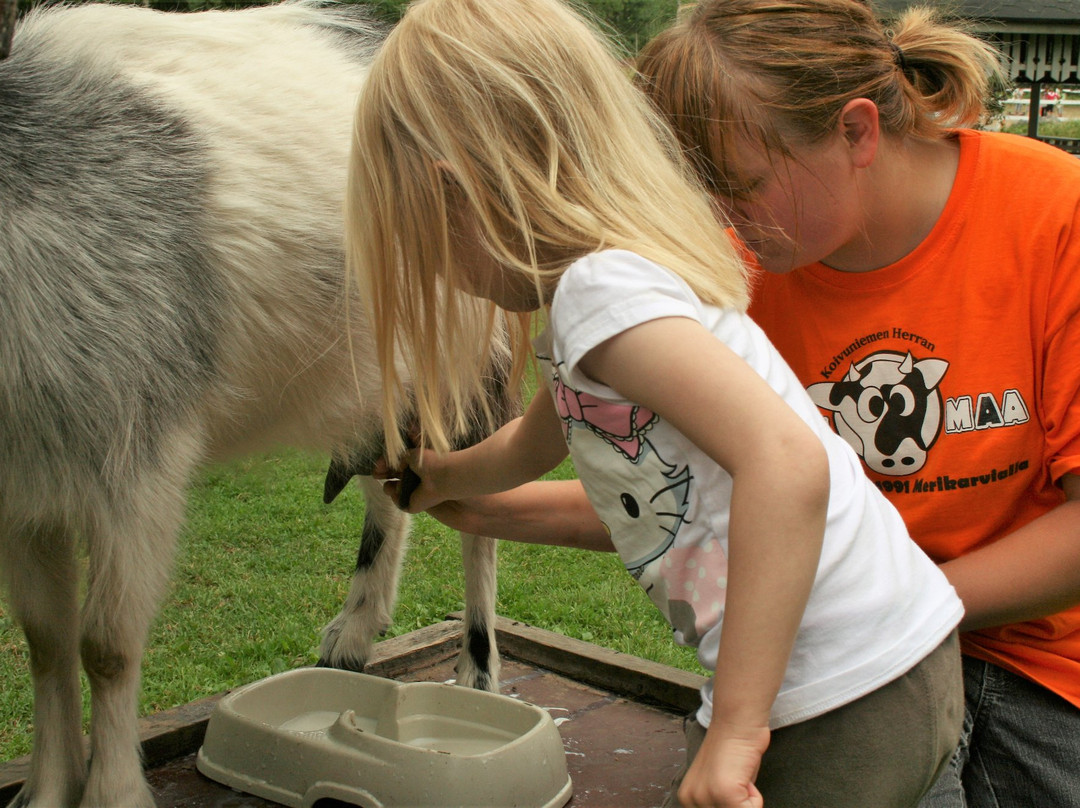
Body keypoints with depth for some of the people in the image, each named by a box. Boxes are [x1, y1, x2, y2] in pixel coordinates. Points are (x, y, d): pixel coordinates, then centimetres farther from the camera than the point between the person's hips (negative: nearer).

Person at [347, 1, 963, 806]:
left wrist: (735, 727, -28)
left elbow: (787, 462, -32)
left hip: (845, 705, -9)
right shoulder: (620, 272, 11)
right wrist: (441, 476, 46)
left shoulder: (601, 289, -19)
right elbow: (537, 442, 30)